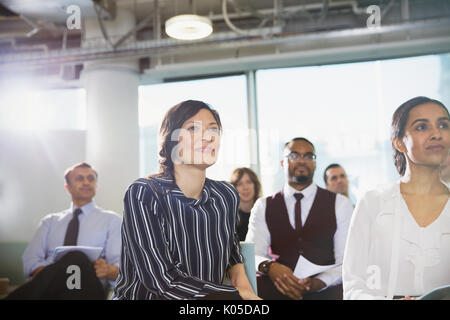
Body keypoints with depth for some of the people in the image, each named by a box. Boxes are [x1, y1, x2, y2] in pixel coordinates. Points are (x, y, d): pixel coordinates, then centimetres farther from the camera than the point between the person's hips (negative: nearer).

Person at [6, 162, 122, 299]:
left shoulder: (111, 219, 16)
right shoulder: (50, 221, 25)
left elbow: (121, 268, 5)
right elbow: (30, 259, 11)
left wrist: (109, 270, -21)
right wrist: (48, 274, -14)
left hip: (86, 289, 0)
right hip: (48, 290, 0)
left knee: (77, 258, -36)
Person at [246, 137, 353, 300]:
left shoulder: (340, 204, 13)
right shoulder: (263, 206, 15)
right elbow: (252, 254, 3)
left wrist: (319, 282, -15)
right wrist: (269, 267, -21)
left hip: (325, 289, 1)